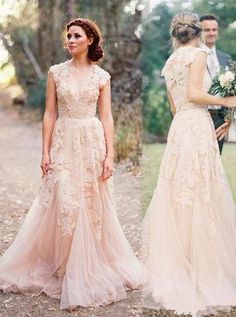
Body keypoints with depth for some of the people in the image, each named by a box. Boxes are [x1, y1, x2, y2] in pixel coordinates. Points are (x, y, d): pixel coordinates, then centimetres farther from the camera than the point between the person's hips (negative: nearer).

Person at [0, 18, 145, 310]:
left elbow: (106, 117, 2)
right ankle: (63, 268, 18)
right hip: (63, 143, 0)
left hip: (93, 143, 0)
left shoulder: (102, 76, 4)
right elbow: (50, 114, 3)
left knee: (93, 206, 6)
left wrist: (109, 155, -5)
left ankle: (91, 268, 22)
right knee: (62, 205, -1)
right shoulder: (56, 72, 4)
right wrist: (45, 151, -3)